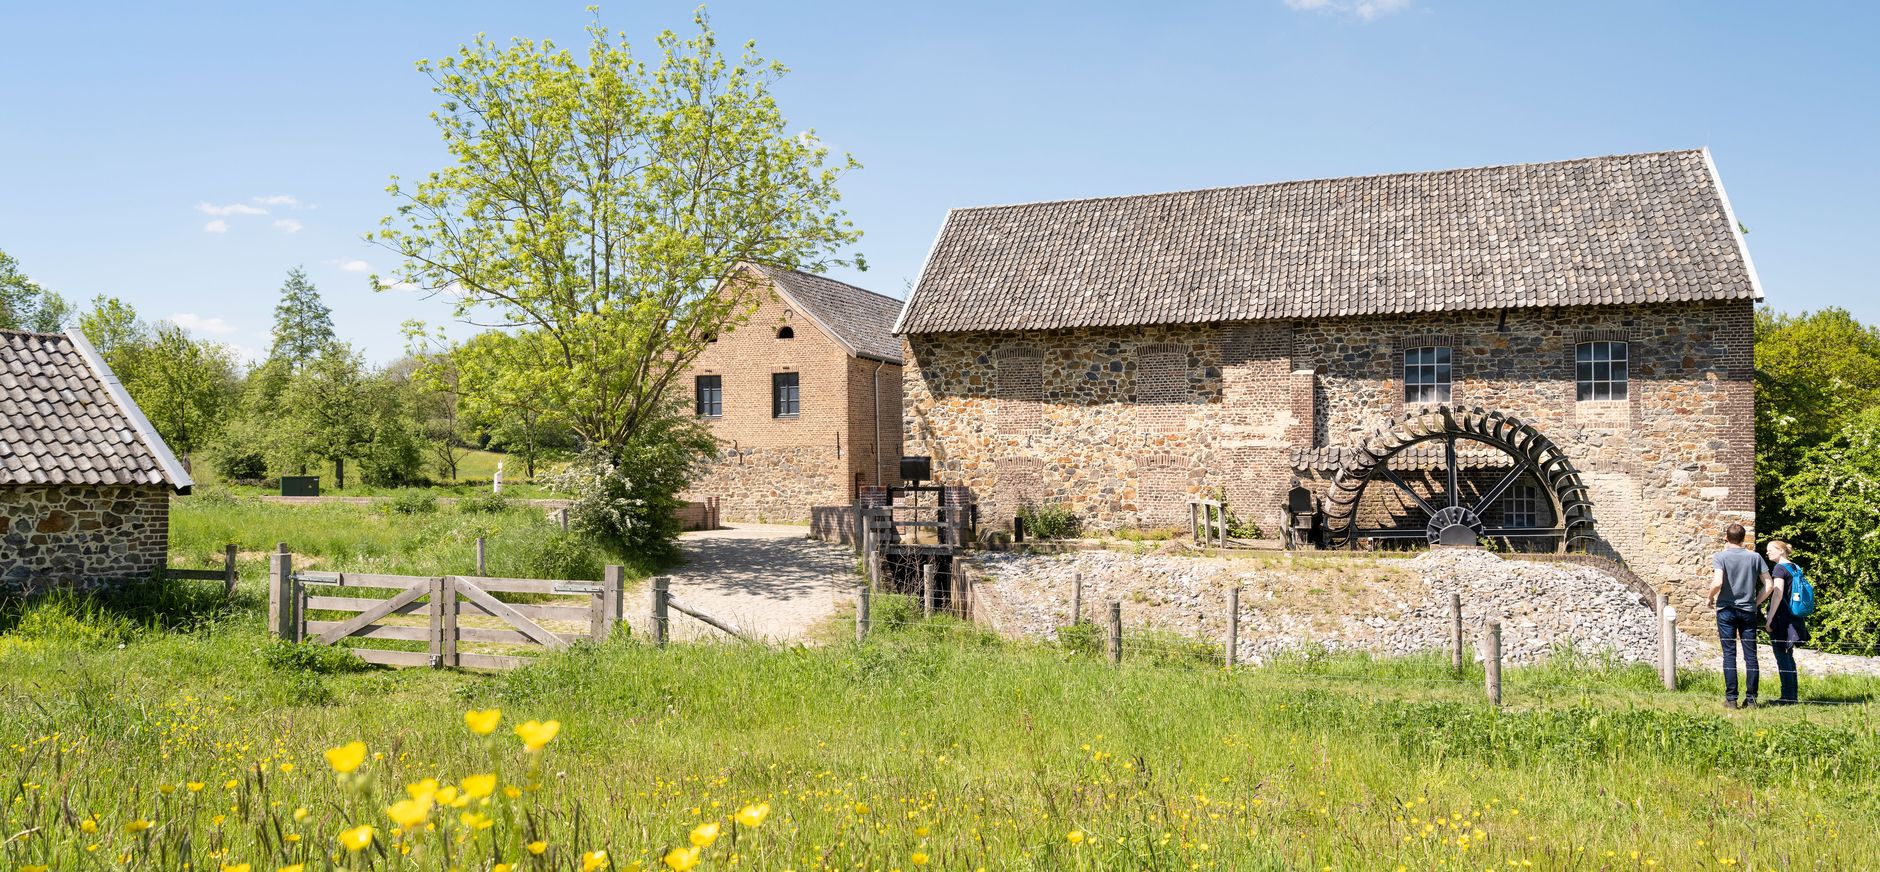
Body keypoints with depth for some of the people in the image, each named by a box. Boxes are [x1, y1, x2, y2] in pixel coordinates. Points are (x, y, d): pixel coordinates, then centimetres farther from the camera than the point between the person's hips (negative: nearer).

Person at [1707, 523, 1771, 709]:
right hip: (1748, 611, 2)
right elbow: (1768, 585, 2)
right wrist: (1755, 603, 12)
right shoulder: (1755, 557, 5)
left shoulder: (1720, 556, -5)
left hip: (1726, 610, -2)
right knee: (1750, 655, 6)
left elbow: (1717, 582, -18)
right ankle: (1751, 699, 7)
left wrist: (1711, 598, -1)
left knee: (1729, 654, 1)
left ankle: (1731, 699, 0)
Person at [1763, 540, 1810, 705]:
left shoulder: (1779, 568, -12)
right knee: (1788, 656, 15)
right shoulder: (1795, 568, 13)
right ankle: (1793, 695, 17)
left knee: (1782, 657, -4)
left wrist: (1769, 619, -20)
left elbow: (1777, 594, -21)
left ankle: (1788, 696, -4)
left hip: (1781, 618, -9)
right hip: (1793, 618, 9)